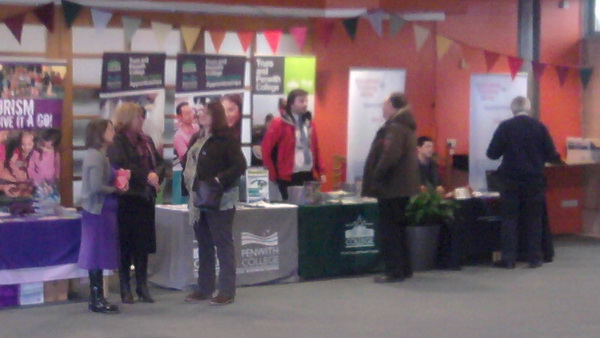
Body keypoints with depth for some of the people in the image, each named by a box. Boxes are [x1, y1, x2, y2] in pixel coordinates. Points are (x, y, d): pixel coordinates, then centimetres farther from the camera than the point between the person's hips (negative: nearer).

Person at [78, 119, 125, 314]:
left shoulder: (98, 155, 14)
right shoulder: (96, 156, -15)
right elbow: (97, 187, -23)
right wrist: (116, 189, -10)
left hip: (101, 210, 10)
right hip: (99, 210, -10)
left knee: (99, 256, 12)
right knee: (98, 255, -5)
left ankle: (97, 298, 18)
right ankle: (97, 300, 0)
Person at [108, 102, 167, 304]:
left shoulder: (146, 140, 15)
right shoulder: (117, 141, -6)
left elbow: (160, 163, 12)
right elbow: (122, 166, -18)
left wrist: (156, 174, -8)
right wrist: (146, 177, -17)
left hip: (146, 197, 6)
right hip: (127, 198, -6)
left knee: (144, 243, 8)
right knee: (126, 244, -1)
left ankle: (142, 285, 17)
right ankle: (125, 288, 7)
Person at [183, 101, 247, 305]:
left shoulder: (226, 139, -9)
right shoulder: (197, 139, 15)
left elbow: (240, 165, -15)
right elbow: (190, 163, 23)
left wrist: (220, 179, -24)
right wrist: (188, 181, 7)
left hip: (219, 199, -8)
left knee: (223, 244, -3)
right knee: (204, 245, 13)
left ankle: (227, 291, 1)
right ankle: (204, 288, 20)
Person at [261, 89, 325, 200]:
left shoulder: (310, 123, 13)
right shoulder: (279, 124, -6)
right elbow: (266, 150, -6)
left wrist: (321, 171, 10)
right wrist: (273, 175, -5)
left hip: (309, 175, 5)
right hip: (288, 177, -5)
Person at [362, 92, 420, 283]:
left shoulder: (394, 128, -17)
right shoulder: (405, 127, 16)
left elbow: (389, 156, -27)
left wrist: (376, 178, -17)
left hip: (391, 187, -10)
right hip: (403, 187, 10)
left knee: (388, 230, -5)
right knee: (398, 229, 16)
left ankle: (394, 271, -4)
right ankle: (404, 269, 21)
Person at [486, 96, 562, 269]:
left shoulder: (505, 126, -6)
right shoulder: (539, 126, -2)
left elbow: (492, 153, -5)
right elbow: (551, 155, -2)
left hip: (511, 180, -1)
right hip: (534, 180, 1)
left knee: (509, 219, 4)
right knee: (534, 219, 8)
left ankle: (508, 259, 2)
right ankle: (534, 258, 9)